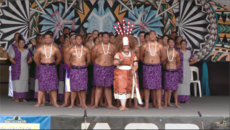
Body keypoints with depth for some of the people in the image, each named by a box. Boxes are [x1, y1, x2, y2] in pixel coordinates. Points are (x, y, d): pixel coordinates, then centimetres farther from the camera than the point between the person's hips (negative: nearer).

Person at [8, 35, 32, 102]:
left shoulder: (26, 51, 8)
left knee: (24, 82, 2)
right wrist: (15, 63, -7)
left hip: (24, 69, 2)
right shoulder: (14, 49, 1)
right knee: (16, 82, -5)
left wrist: (26, 63, 3)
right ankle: (17, 98, 1)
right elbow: (10, 58, -2)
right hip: (16, 69, -2)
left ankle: (24, 98, 8)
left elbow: (30, 59, 16)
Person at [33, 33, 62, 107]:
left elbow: (59, 58, 15)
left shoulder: (55, 49, 1)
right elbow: (35, 58, 14)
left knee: (53, 86, 0)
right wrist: (40, 65, 13)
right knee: (41, 86, 0)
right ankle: (39, 102, 5)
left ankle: (54, 102, 4)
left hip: (52, 68, 0)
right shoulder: (40, 49, 1)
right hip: (43, 68, 0)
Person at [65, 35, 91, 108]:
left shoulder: (86, 50, 5)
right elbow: (67, 60, 11)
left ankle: (83, 104, 5)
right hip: (74, 70, 0)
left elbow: (88, 60, 15)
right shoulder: (71, 50, 3)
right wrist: (72, 66, 11)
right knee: (74, 88, 0)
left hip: (83, 70, 1)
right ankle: (72, 104, 7)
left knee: (83, 88, 0)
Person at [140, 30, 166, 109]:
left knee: (157, 86, -1)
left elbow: (164, 57, 17)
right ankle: (146, 104, 5)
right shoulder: (144, 46, 3)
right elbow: (141, 57, 14)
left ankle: (159, 104, 2)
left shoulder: (159, 46, 5)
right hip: (147, 67, -1)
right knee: (147, 86, -1)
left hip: (156, 67, 1)